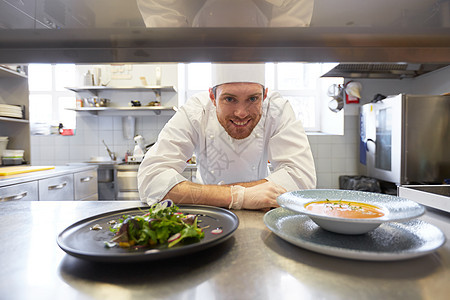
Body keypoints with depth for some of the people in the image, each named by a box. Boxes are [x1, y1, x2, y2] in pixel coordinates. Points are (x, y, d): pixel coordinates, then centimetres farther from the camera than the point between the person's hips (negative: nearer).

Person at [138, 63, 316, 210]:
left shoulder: (278, 109, -18)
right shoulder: (193, 114, -21)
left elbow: (302, 177, -26)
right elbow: (150, 179, -30)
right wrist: (238, 196, -38)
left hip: (259, 218, 0)